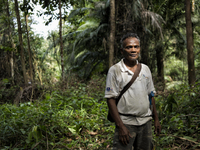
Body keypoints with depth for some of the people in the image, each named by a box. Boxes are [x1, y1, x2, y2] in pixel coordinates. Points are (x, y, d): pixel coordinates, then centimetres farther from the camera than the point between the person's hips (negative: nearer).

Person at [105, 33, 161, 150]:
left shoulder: (145, 69, 9)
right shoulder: (115, 70, -7)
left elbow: (151, 95, 15)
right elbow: (111, 99, -10)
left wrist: (156, 119, 12)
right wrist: (120, 126, -15)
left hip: (145, 122, 5)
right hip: (126, 122, -5)